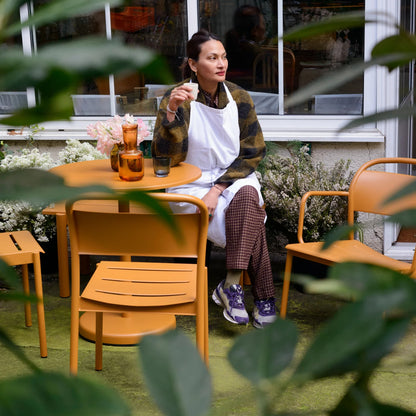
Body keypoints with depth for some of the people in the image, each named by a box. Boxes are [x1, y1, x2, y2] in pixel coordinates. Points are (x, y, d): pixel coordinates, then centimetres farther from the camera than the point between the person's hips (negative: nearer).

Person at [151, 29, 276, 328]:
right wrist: (171, 111, -33)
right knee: (251, 219, -27)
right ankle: (263, 296, -19)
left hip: (235, 179, 3)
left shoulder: (238, 97, 0)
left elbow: (254, 152, 0)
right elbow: (165, 156, -17)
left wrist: (218, 188, -12)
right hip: (192, 185, -2)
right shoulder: (177, 99, -9)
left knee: (248, 196, -33)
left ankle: (231, 286, -29)